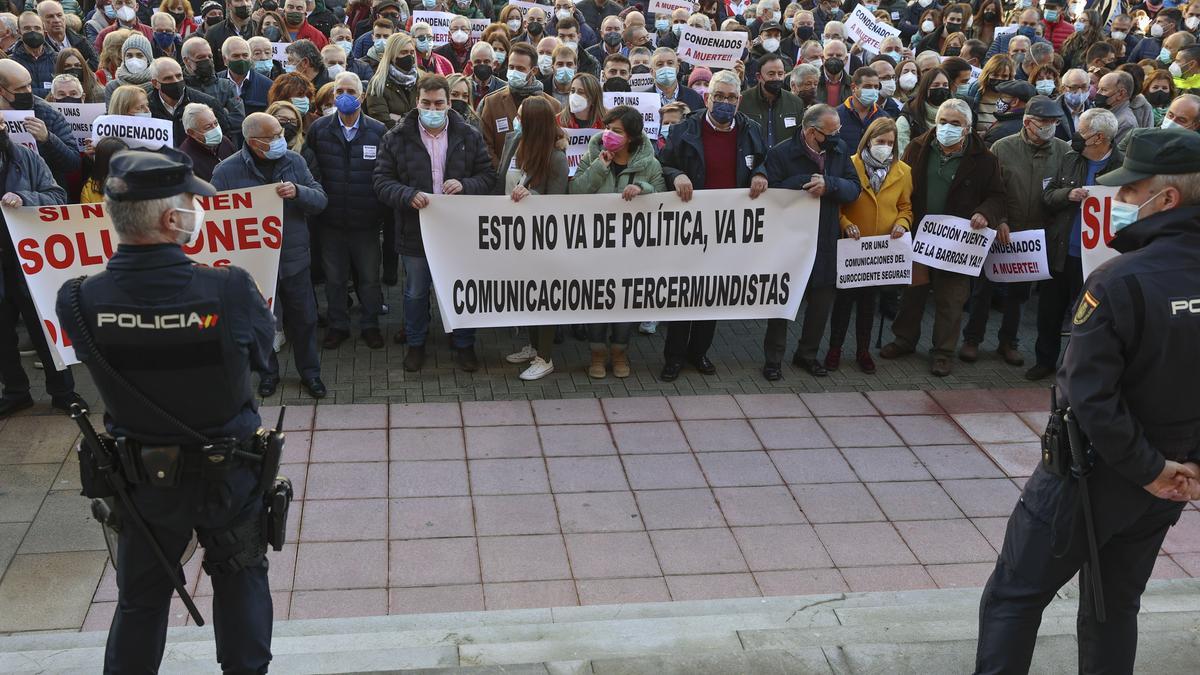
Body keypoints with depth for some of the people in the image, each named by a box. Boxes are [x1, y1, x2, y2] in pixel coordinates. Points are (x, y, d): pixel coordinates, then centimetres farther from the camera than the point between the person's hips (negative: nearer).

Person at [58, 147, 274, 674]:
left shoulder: (77, 301, -22)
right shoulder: (230, 289, -28)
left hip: (140, 477, 2)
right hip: (230, 473, -1)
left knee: (141, 597, 23)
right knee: (241, 580, 23)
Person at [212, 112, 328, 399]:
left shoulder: (294, 162, -2)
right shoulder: (227, 171, -10)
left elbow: (320, 200, -4)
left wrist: (297, 191, -24)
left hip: (294, 258, 2)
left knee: (303, 319, 12)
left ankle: (310, 372, 30)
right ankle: (268, 373, 34)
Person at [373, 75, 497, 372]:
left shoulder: (469, 136, -1)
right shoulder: (397, 138, -5)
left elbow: (488, 175, 1)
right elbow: (382, 181, -6)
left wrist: (465, 185, -20)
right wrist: (408, 195, -24)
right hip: (415, 229, 0)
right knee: (416, 292, 15)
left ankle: (464, 345, 31)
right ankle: (415, 344, 35)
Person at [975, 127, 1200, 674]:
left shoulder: (1121, 281, -25)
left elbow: (1090, 396, -28)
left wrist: (1148, 469, -16)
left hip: (1096, 469, -7)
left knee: (1014, 596, 7)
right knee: (1116, 604, 21)